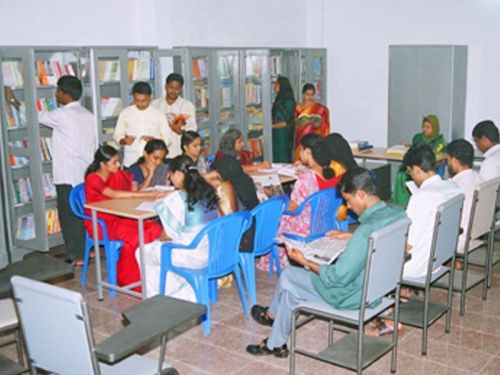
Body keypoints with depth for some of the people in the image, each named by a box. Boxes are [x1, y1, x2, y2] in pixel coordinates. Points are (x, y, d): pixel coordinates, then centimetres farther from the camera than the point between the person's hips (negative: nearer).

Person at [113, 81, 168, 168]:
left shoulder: (158, 114, 4)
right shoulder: (125, 113, 6)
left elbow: (167, 138, 4)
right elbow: (117, 135, 10)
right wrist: (124, 141, -11)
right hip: (130, 163, 1)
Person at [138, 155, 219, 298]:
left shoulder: (176, 200, -17)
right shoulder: (208, 192, 3)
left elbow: (169, 235, -9)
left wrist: (157, 240, 15)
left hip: (193, 256, -7)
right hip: (213, 252, 7)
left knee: (144, 253, 14)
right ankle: (186, 294, 30)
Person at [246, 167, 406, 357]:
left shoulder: (366, 230, -34)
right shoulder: (397, 214, -8)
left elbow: (340, 278, -27)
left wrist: (304, 262, -14)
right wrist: (350, 236, 13)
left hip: (353, 296, -8)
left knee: (288, 276, 11)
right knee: (291, 289, 19)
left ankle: (271, 315, 40)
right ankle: (276, 343, 36)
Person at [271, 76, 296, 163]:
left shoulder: (288, 101, -10)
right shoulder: (278, 99, 14)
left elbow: (287, 122, -14)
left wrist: (272, 126, -12)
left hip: (284, 135, -8)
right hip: (276, 134, 8)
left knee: (283, 160, -5)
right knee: (276, 159, 7)